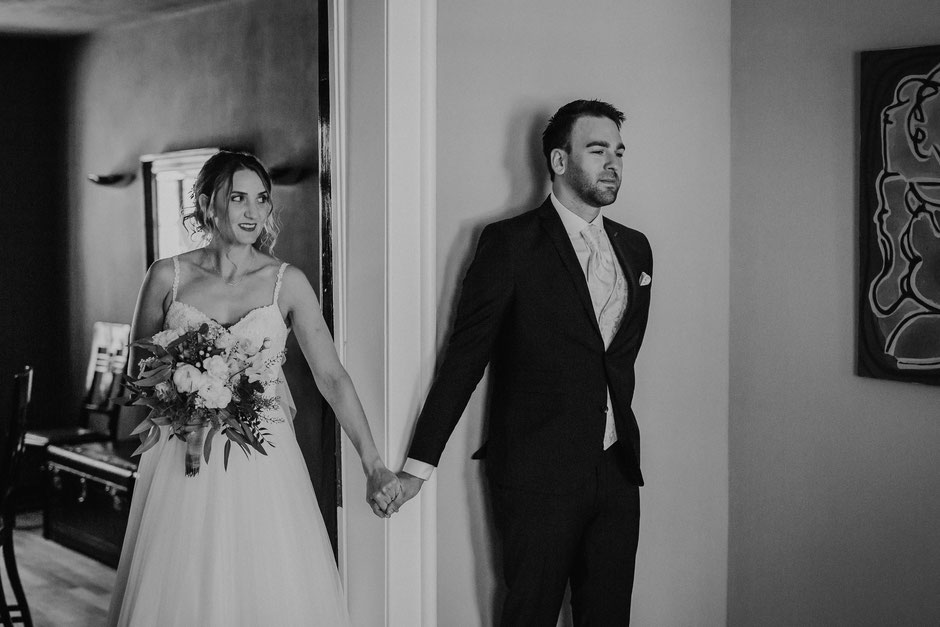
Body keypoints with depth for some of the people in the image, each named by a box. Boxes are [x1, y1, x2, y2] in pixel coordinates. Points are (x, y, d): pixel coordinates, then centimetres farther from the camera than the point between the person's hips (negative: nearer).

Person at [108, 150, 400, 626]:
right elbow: (138, 369, 12)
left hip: (263, 465, 0)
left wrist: (373, 465, -13)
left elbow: (331, 376, -5)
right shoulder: (167, 277, 2)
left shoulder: (287, 283, 0)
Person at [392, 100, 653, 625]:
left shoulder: (635, 247, 12)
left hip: (616, 470, 5)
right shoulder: (510, 242, -6)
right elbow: (465, 356, -6)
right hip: (537, 475, -5)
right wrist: (420, 461, -7)